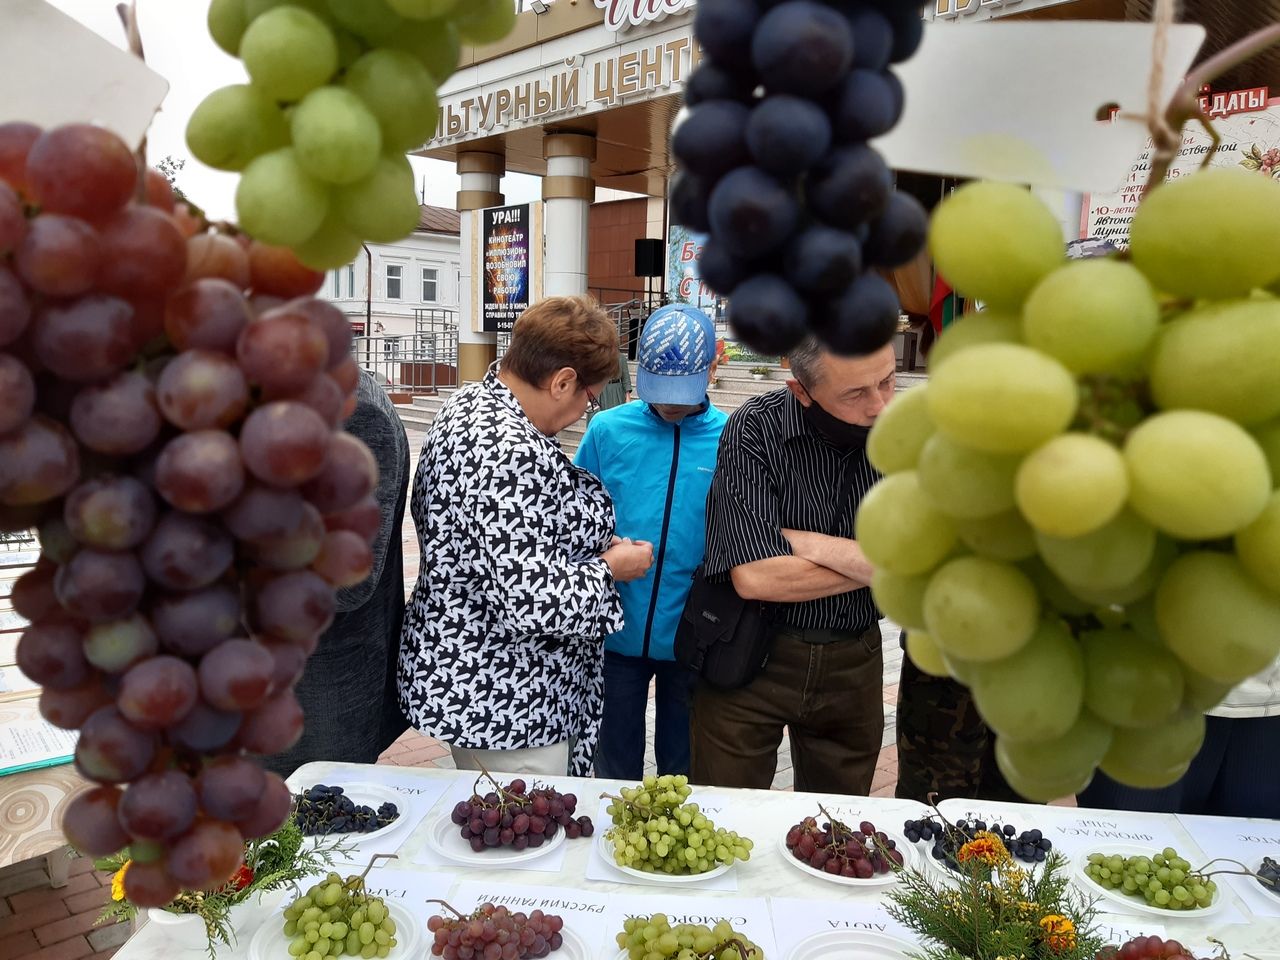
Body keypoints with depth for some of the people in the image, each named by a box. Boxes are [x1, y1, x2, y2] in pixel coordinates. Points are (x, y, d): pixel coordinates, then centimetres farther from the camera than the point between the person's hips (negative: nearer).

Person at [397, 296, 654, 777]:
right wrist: (610, 568, -13)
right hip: (503, 706, -10)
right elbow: (527, 599, -30)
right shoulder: (513, 449, -28)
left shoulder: (467, 403, 5)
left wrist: (591, 547, 11)